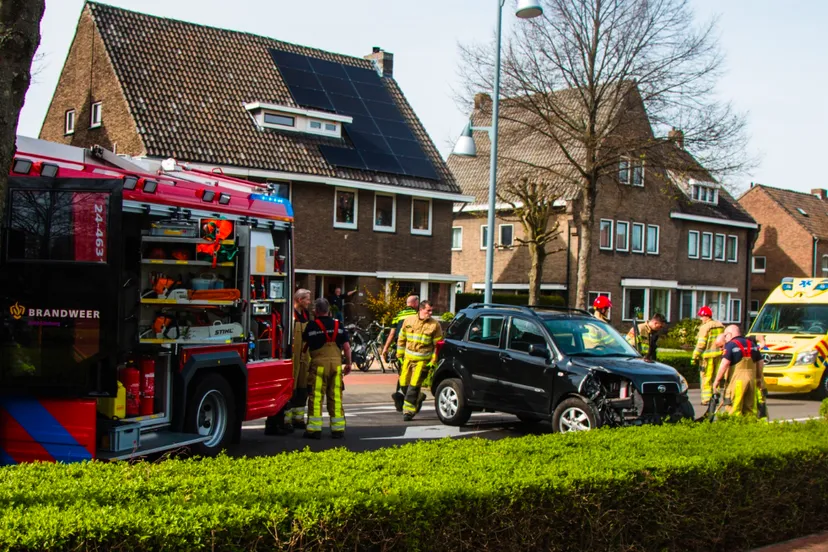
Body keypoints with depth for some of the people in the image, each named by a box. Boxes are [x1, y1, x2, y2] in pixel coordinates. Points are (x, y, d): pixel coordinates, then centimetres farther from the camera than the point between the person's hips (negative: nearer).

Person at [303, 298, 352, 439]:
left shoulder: (312, 326, 0)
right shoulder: (338, 325, 7)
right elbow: (346, 346, 5)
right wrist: (348, 364, 14)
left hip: (319, 363, -3)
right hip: (336, 363, 3)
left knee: (316, 397, 1)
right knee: (336, 397, 8)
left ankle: (314, 429, 1)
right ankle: (338, 429, 11)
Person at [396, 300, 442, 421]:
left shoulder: (435, 325, -5)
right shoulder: (409, 320, 3)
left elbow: (438, 345, -2)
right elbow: (401, 338, 13)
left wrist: (433, 361, -7)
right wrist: (400, 354, 11)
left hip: (423, 360, -4)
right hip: (408, 358, 4)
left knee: (414, 386, -8)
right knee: (403, 384, 7)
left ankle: (408, 411, 1)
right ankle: (418, 398, 34)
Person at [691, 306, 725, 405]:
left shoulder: (705, 327, -12)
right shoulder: (720, 325, 12)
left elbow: (701, 344, -16)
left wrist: (695, 357, -12)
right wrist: (723, 353, 23)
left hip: (707, 356, -7)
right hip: (719, 355, 7)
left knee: (706, 378, -2)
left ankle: (706, 398, -4)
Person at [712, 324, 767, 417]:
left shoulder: (730, 345, -7)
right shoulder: (752, 344, 15)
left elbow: (724, 364, -16)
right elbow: (760, 363, 17)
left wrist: (717, 380, -12)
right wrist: (759, 378, 26)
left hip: (736, 381, -7)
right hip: (752, 379, 7)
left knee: (734, 410, -6)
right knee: (751, 408, 12)